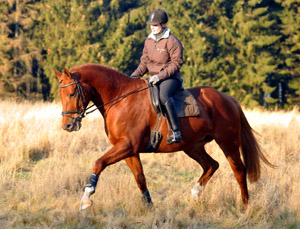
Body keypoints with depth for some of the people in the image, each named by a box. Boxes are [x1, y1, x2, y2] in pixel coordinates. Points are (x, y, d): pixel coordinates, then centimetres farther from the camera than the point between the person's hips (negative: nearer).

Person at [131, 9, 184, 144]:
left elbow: (176, 63, -13)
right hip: (154, 79, 8)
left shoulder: (172, 41, -9)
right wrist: (135, 75, 1)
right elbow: (144, 62, 18)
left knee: (164, 95, -38)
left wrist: (160, 76, -22)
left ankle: (176, 133, -43)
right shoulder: (149, 41, 13)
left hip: (170, 78, -8)